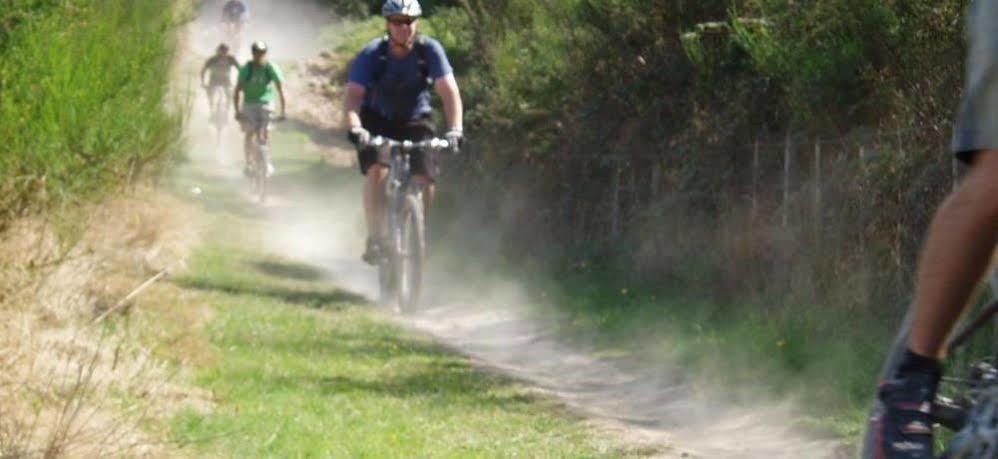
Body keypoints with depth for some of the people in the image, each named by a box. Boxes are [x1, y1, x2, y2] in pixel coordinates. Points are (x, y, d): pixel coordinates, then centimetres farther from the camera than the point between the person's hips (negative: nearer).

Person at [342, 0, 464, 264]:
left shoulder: (429, 50, -18)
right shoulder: (371, 55, -21)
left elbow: (449, 91, -25)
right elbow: (352, 96, -30)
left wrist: (455, 129, -40)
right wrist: (354, 128, -48)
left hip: (415, 121, 1)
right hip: (377, 121, -1)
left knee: (426, 181, -15)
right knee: (377, 171, -28)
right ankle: (375, 237, -20)